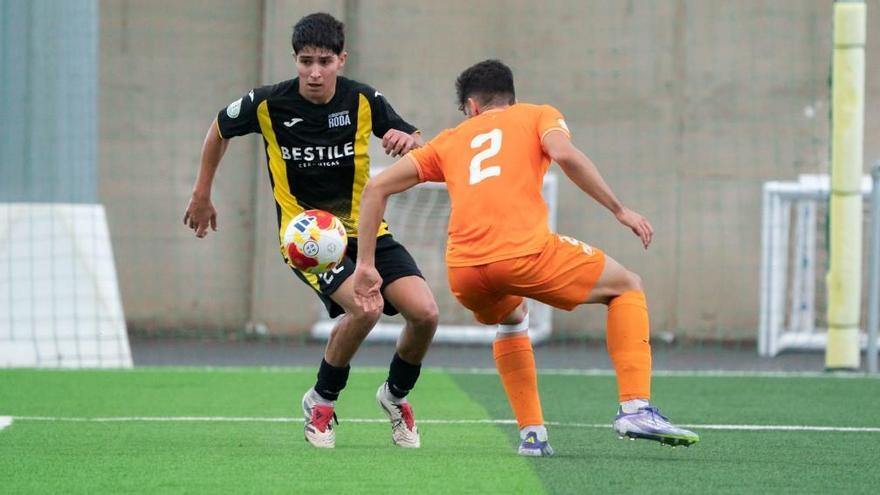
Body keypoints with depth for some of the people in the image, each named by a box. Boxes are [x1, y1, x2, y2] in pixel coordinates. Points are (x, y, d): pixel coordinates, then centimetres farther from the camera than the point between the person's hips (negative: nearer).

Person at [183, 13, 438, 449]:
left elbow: (422, 154, 2)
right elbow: (219, 131, 10)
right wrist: (202, 195, 17)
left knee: (424, 313, -15)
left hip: (364, 229, 3)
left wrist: (408, 140, -22)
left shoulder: (363, 101, -7)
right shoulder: (267, 105, -11)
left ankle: (396, 396, 17)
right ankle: (321, 401, -5)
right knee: (365, 307, -30)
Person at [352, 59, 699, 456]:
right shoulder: (538, 116, 20)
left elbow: (377, 188, 21)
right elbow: (564, 154, -4)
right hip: (525, 252, -4)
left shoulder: (450, 140, 28)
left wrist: (365, 265, 22)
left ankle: (531, 433, 24)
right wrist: (619, 210, -1)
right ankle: (636, 408, 3)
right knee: (627, 287, 18)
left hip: (462, 272, 4)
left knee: (512, 319, 38)